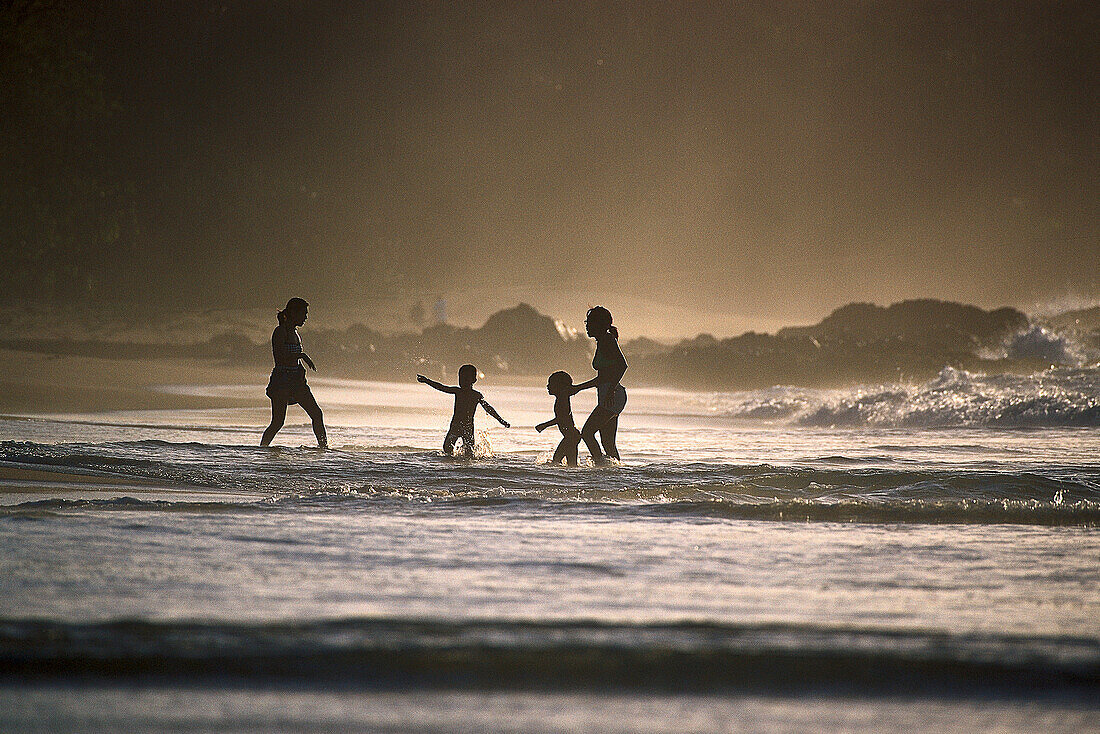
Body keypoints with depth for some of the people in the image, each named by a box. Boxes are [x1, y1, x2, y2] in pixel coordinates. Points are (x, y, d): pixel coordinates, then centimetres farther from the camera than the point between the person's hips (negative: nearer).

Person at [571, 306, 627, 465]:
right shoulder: (602, 343, 21)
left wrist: (611, 390, -28)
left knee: (587, 433, -13)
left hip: (612, 397, -10)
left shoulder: (607, 340, -9)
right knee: (608, 442, 8)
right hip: (612, 398, 10)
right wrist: (579, 388, 32)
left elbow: (622, 365, -22)